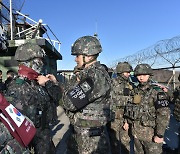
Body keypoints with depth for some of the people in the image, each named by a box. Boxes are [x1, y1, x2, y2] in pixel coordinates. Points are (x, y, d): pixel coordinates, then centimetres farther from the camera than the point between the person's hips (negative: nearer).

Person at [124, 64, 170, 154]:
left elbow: (164, 114, -18)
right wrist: (127, 121, 12)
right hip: (136, 132, 6)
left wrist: (160, 134, -19)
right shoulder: (135, 91, 5)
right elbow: (129, 107, 17)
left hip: (151, 134, -5)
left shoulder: (157, 92, -14)